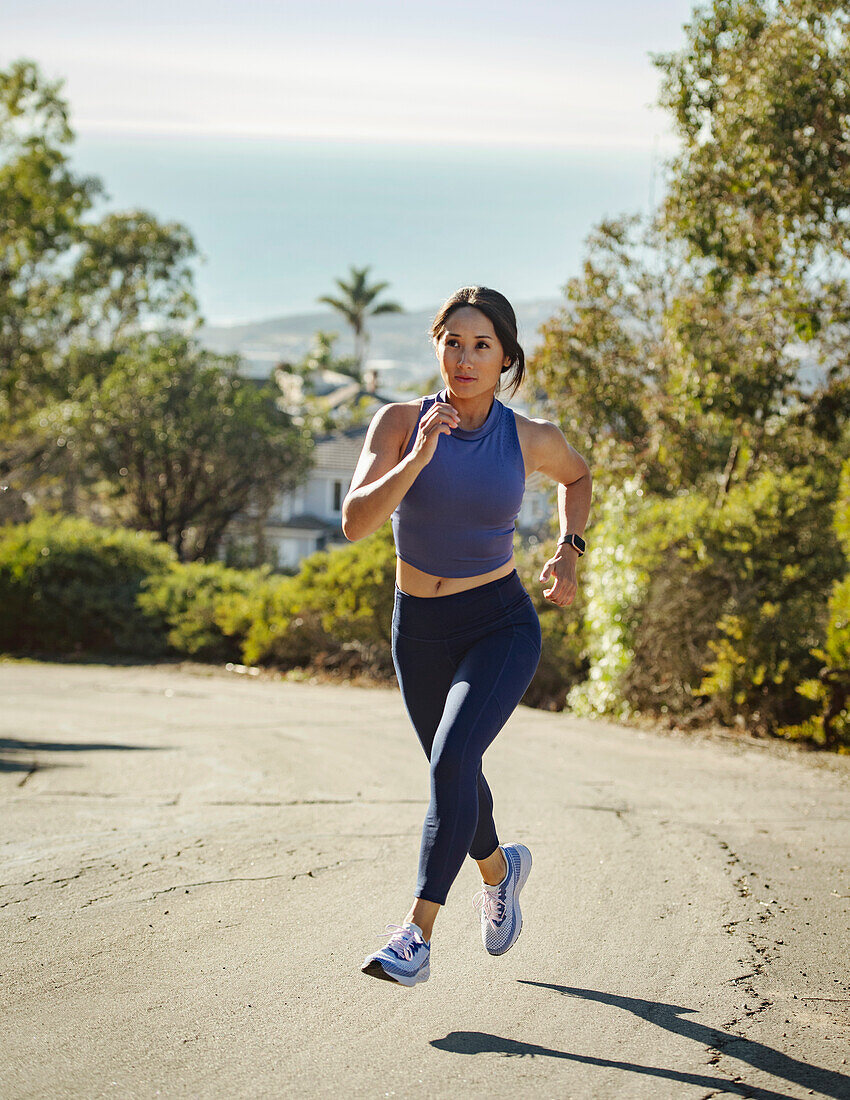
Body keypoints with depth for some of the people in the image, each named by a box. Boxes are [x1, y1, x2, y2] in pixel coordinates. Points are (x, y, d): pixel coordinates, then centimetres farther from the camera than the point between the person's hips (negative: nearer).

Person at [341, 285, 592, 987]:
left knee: (452, 760, -26)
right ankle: (499, 868, 54)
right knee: (455, 774, 22)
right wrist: (419, 457, -33)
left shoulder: (531, 440, -9)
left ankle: (417, 936, -25)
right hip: (419, 632, 3)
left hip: (502, 627, -3)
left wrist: (569, 552, 2)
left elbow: (579, 476, 15)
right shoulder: (400, 422, -11)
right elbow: (356, 522, -23)